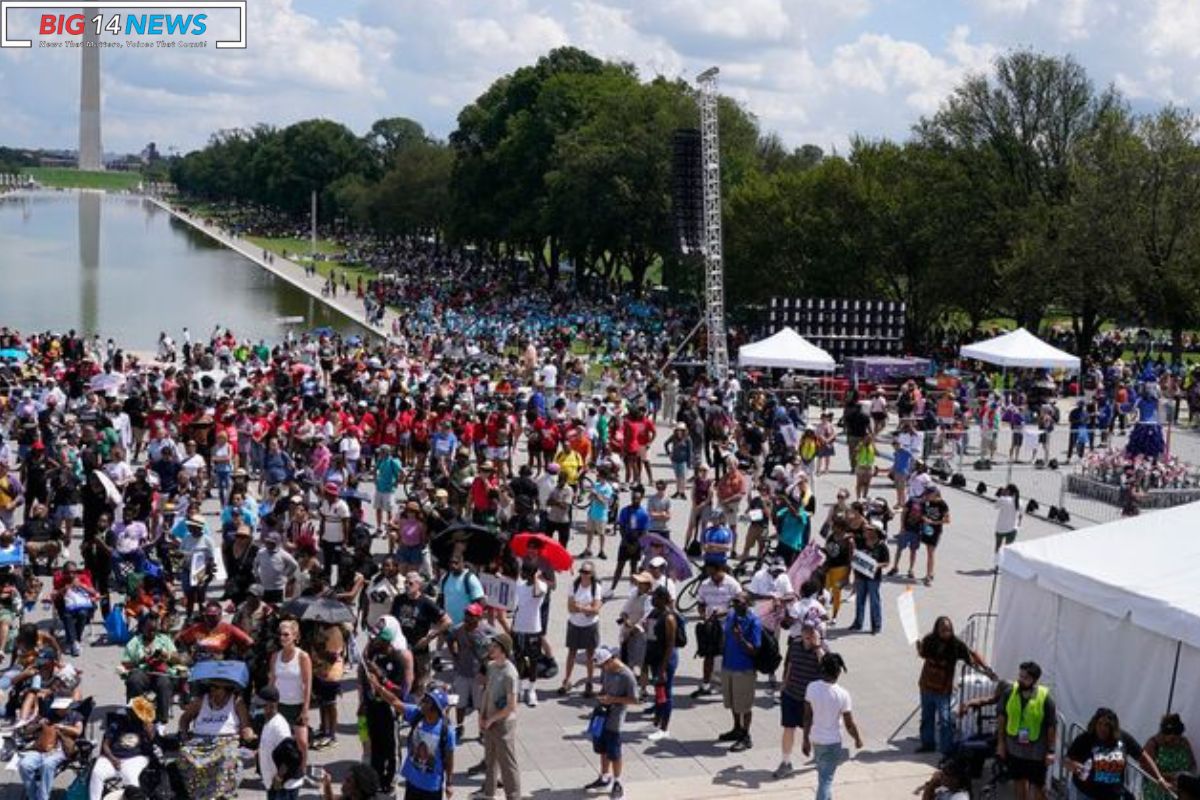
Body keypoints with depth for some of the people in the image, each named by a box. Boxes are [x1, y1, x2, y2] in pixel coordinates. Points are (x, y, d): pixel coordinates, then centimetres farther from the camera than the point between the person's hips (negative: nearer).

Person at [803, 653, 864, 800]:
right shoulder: (842, 695, -22)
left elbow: (807, 717, -5)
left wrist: (806, 740, 6)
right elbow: (849, 724, -12)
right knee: (826, 780, 2)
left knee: (823, 776, 26)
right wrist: (858, 739, 6)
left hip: (815, 739, 5)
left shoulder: (812, 688, -12)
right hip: (832, 742, -5)